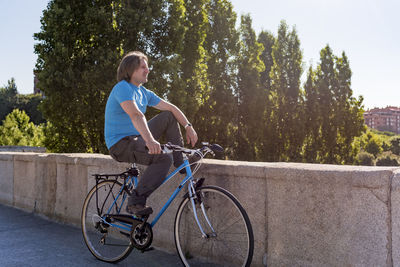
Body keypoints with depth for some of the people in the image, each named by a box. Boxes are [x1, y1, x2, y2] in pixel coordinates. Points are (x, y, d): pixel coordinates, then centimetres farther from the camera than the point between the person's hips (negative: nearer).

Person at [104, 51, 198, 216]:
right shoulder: (123, 88, -17)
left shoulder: (144, 93, 11)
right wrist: (150, 140, -48)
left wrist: (188, 127, -1)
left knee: (168, 116, 6)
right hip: (121, 144, -9)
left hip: (137, 138, 9)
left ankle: (181, 162, 9)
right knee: (164, 157, -28)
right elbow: (136, 115, -34)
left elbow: (170, 107, 12)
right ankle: (135, 202, -23)